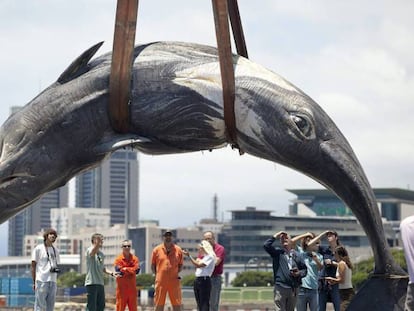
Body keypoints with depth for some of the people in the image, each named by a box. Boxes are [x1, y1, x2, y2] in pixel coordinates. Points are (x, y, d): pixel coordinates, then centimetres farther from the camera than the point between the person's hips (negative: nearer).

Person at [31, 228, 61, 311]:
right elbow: (33, 266, -1)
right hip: (41, 281, -6)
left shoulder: (56, 251, 17)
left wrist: (56, 281, 14)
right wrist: (34, 282, -6)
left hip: (52, 282, 6)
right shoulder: (38, 249, 0)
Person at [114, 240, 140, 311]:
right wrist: (131, 270, -9)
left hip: (132, 288, 3)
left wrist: (125, 269, -7)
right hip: (122, 288, -3)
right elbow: (119, 271, -14)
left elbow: (136, 270, -7)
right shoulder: (118, 259, -2)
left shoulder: (135, 259, 7)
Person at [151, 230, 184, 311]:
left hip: (174, 282, 1)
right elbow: (153, 265, 10)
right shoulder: (157, 250, 4)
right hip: (161, 282, -1)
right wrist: (156, 274, 1)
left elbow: (180, 264, 15)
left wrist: (177, 273, 2)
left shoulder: (178, 250, 6)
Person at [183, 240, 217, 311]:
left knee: (204, 303, -11)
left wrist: (189, 255, -17)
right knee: (199, 304, 10)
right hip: (197, 280, 9)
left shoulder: (210, 256, -8)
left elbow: (198, 265, -19)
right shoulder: (203, 257, 21)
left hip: (204, 280, -9)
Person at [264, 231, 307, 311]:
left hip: (293, 289, 4)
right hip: (280, 287, -4)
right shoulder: (277, 252, 5)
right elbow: (266, 245, -11)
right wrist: (276, 236, -4)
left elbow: (304, 269, 15)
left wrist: (299, 273, -6)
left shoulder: (297, 255, 13)